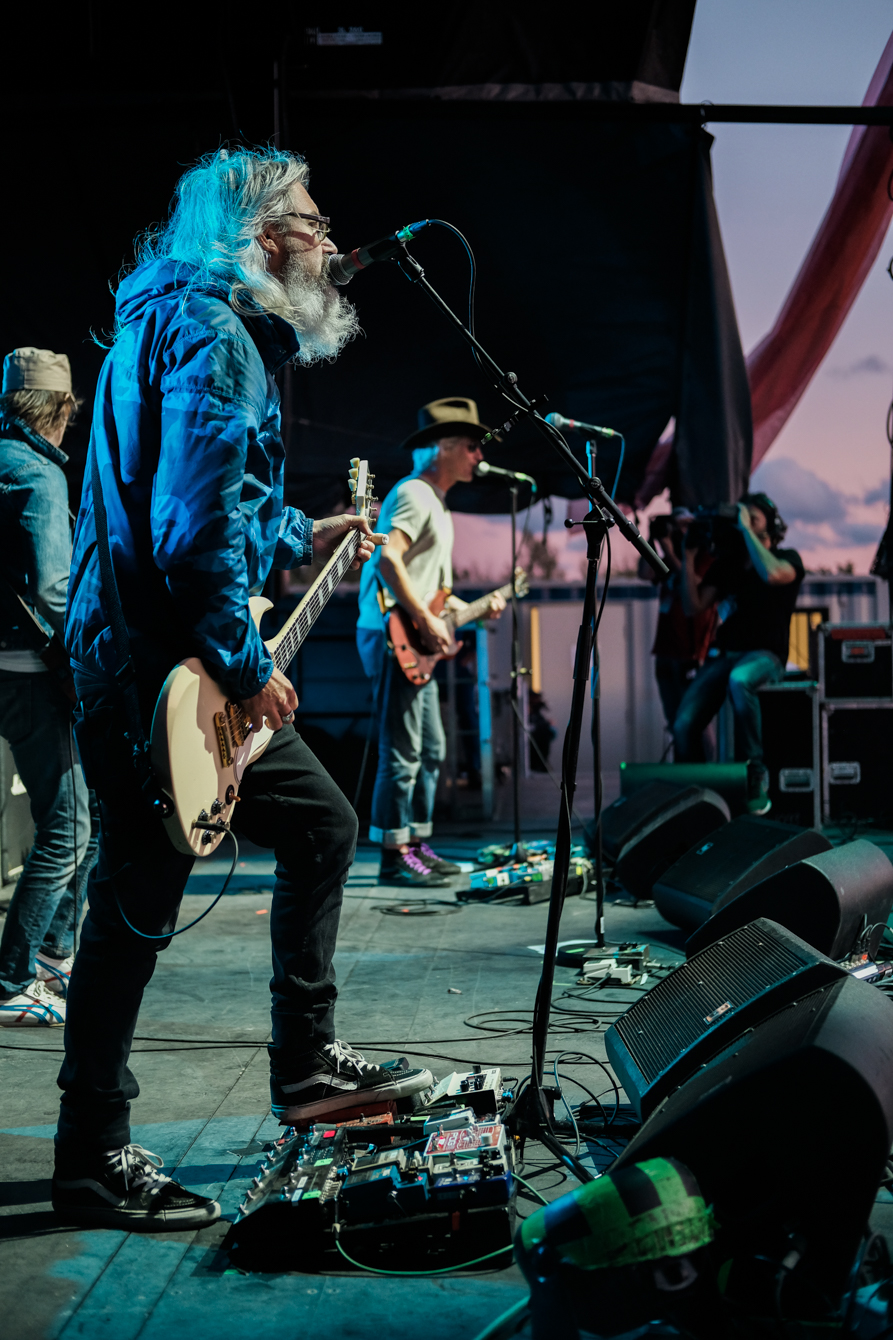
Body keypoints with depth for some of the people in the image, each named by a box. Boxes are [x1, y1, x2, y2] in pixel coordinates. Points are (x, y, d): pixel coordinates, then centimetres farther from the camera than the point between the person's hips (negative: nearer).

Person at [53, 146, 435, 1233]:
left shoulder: (182, 320, 20)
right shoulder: (211, 335, -14)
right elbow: (195, 526, -24)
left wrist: (302, 539, 31)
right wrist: (247, 667, -18)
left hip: (159, 661, 11)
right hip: (163, 665, -11)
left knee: (322, 826, 16)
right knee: (136, 905, -4)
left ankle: (307, 1063, 25)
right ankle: (92, 1162, 8)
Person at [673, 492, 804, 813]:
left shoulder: (788, 558, 8)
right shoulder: (725, 565, 21)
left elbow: (771, 574, -18)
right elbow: (693, 606, 14)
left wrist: (745, 528, -10)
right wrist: (689, 557, 6)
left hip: (765, 655, -5)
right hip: (723, 655, 5)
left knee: (739, 680, -43)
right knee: (683, 725, -20)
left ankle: (755, 776, -33)